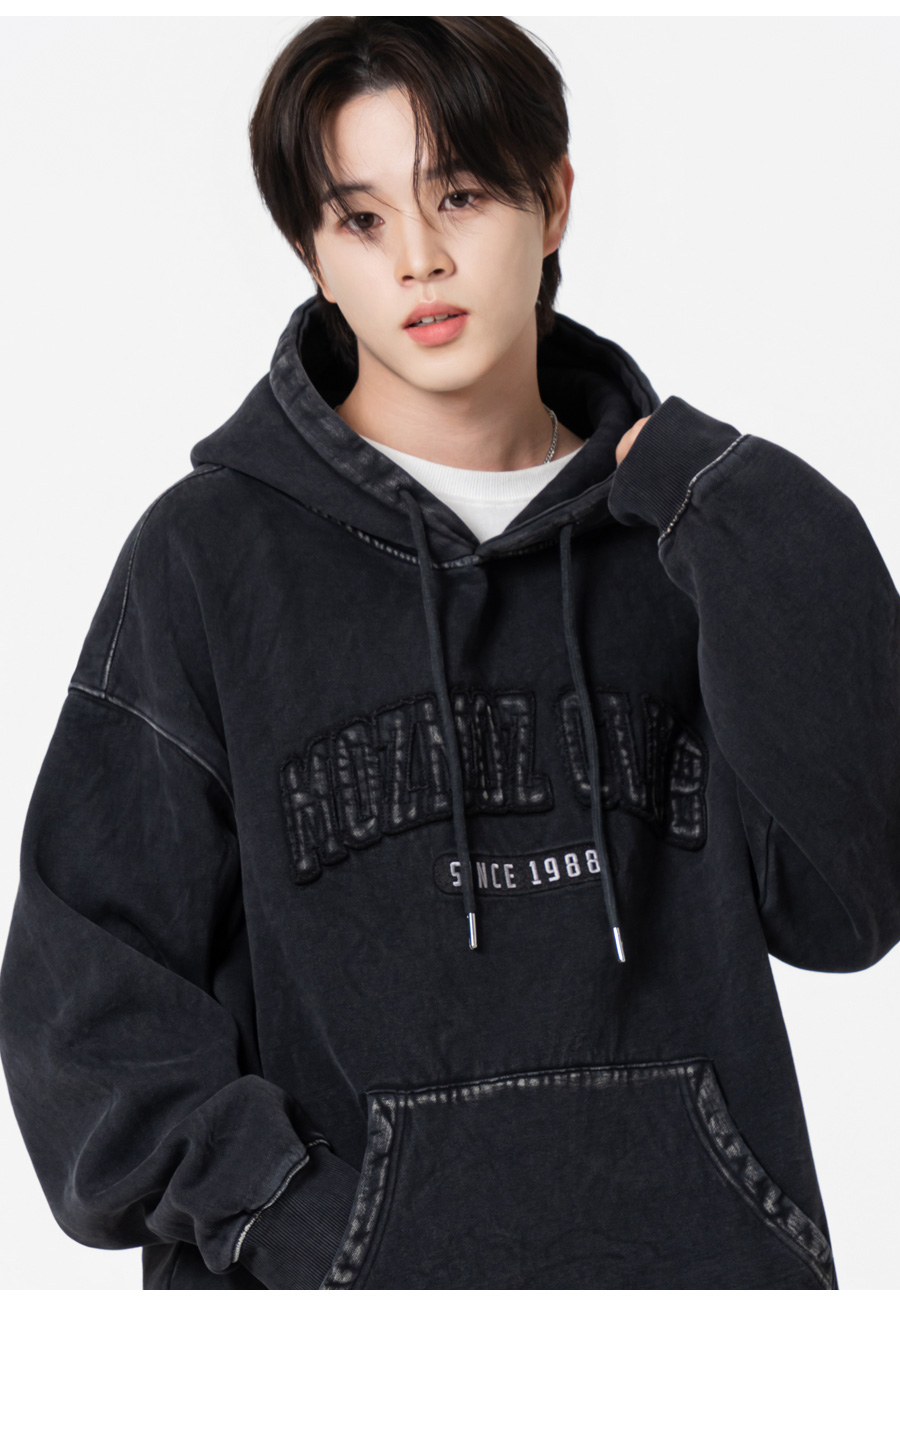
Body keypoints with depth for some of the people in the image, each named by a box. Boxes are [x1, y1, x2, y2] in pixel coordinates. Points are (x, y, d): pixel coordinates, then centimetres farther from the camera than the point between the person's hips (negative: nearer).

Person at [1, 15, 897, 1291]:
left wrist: (769, 551, -9)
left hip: (698, 1242, 2)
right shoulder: (215, 553, -3)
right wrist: (278, 1215, -15)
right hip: (341, 1264, -2)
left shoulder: (684, 536, 5)